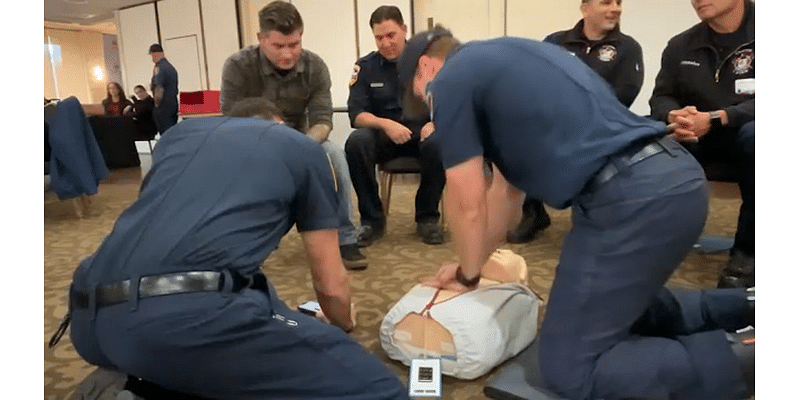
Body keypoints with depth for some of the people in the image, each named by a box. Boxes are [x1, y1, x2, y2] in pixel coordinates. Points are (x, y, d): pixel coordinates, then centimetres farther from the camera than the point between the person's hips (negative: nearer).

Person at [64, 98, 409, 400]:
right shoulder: (303, 148, 19)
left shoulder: (179, 132, 30)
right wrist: (343, 326, 46)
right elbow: (330, 285, 21)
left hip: (91, 319, 7)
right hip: (192, 316, -7)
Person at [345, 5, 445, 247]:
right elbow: (356, 115, -7)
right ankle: (372, 219, -16)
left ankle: (427, 217, -15)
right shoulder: (365, 66, 1)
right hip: (383, 134, 1)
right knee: (356, 142, -31)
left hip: (422, 132, -1)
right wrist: (386, 124, -27)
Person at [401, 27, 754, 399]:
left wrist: (467, 275, 22)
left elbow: (468, 204, 3)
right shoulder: (499, 61, 27)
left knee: (569, 369, 3)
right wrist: (470, 265, 34)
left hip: (629, 196, -10)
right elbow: (507, 190, 29)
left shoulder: (450, 82, 1)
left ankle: (742, 355, 0)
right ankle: (744, 307, 26)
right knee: (622, 305, 32)